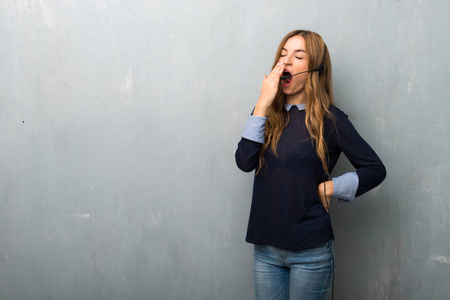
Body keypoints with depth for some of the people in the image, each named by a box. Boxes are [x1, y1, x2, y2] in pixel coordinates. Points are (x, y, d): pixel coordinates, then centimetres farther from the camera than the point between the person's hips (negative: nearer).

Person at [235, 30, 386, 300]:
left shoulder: (329, 119, -5)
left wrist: (327, 188, -10)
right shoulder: (269, 113, 6)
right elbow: (245, 162, -10)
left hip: (310, 251, -3)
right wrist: (263, 104, -11)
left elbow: (375, 169, -2)